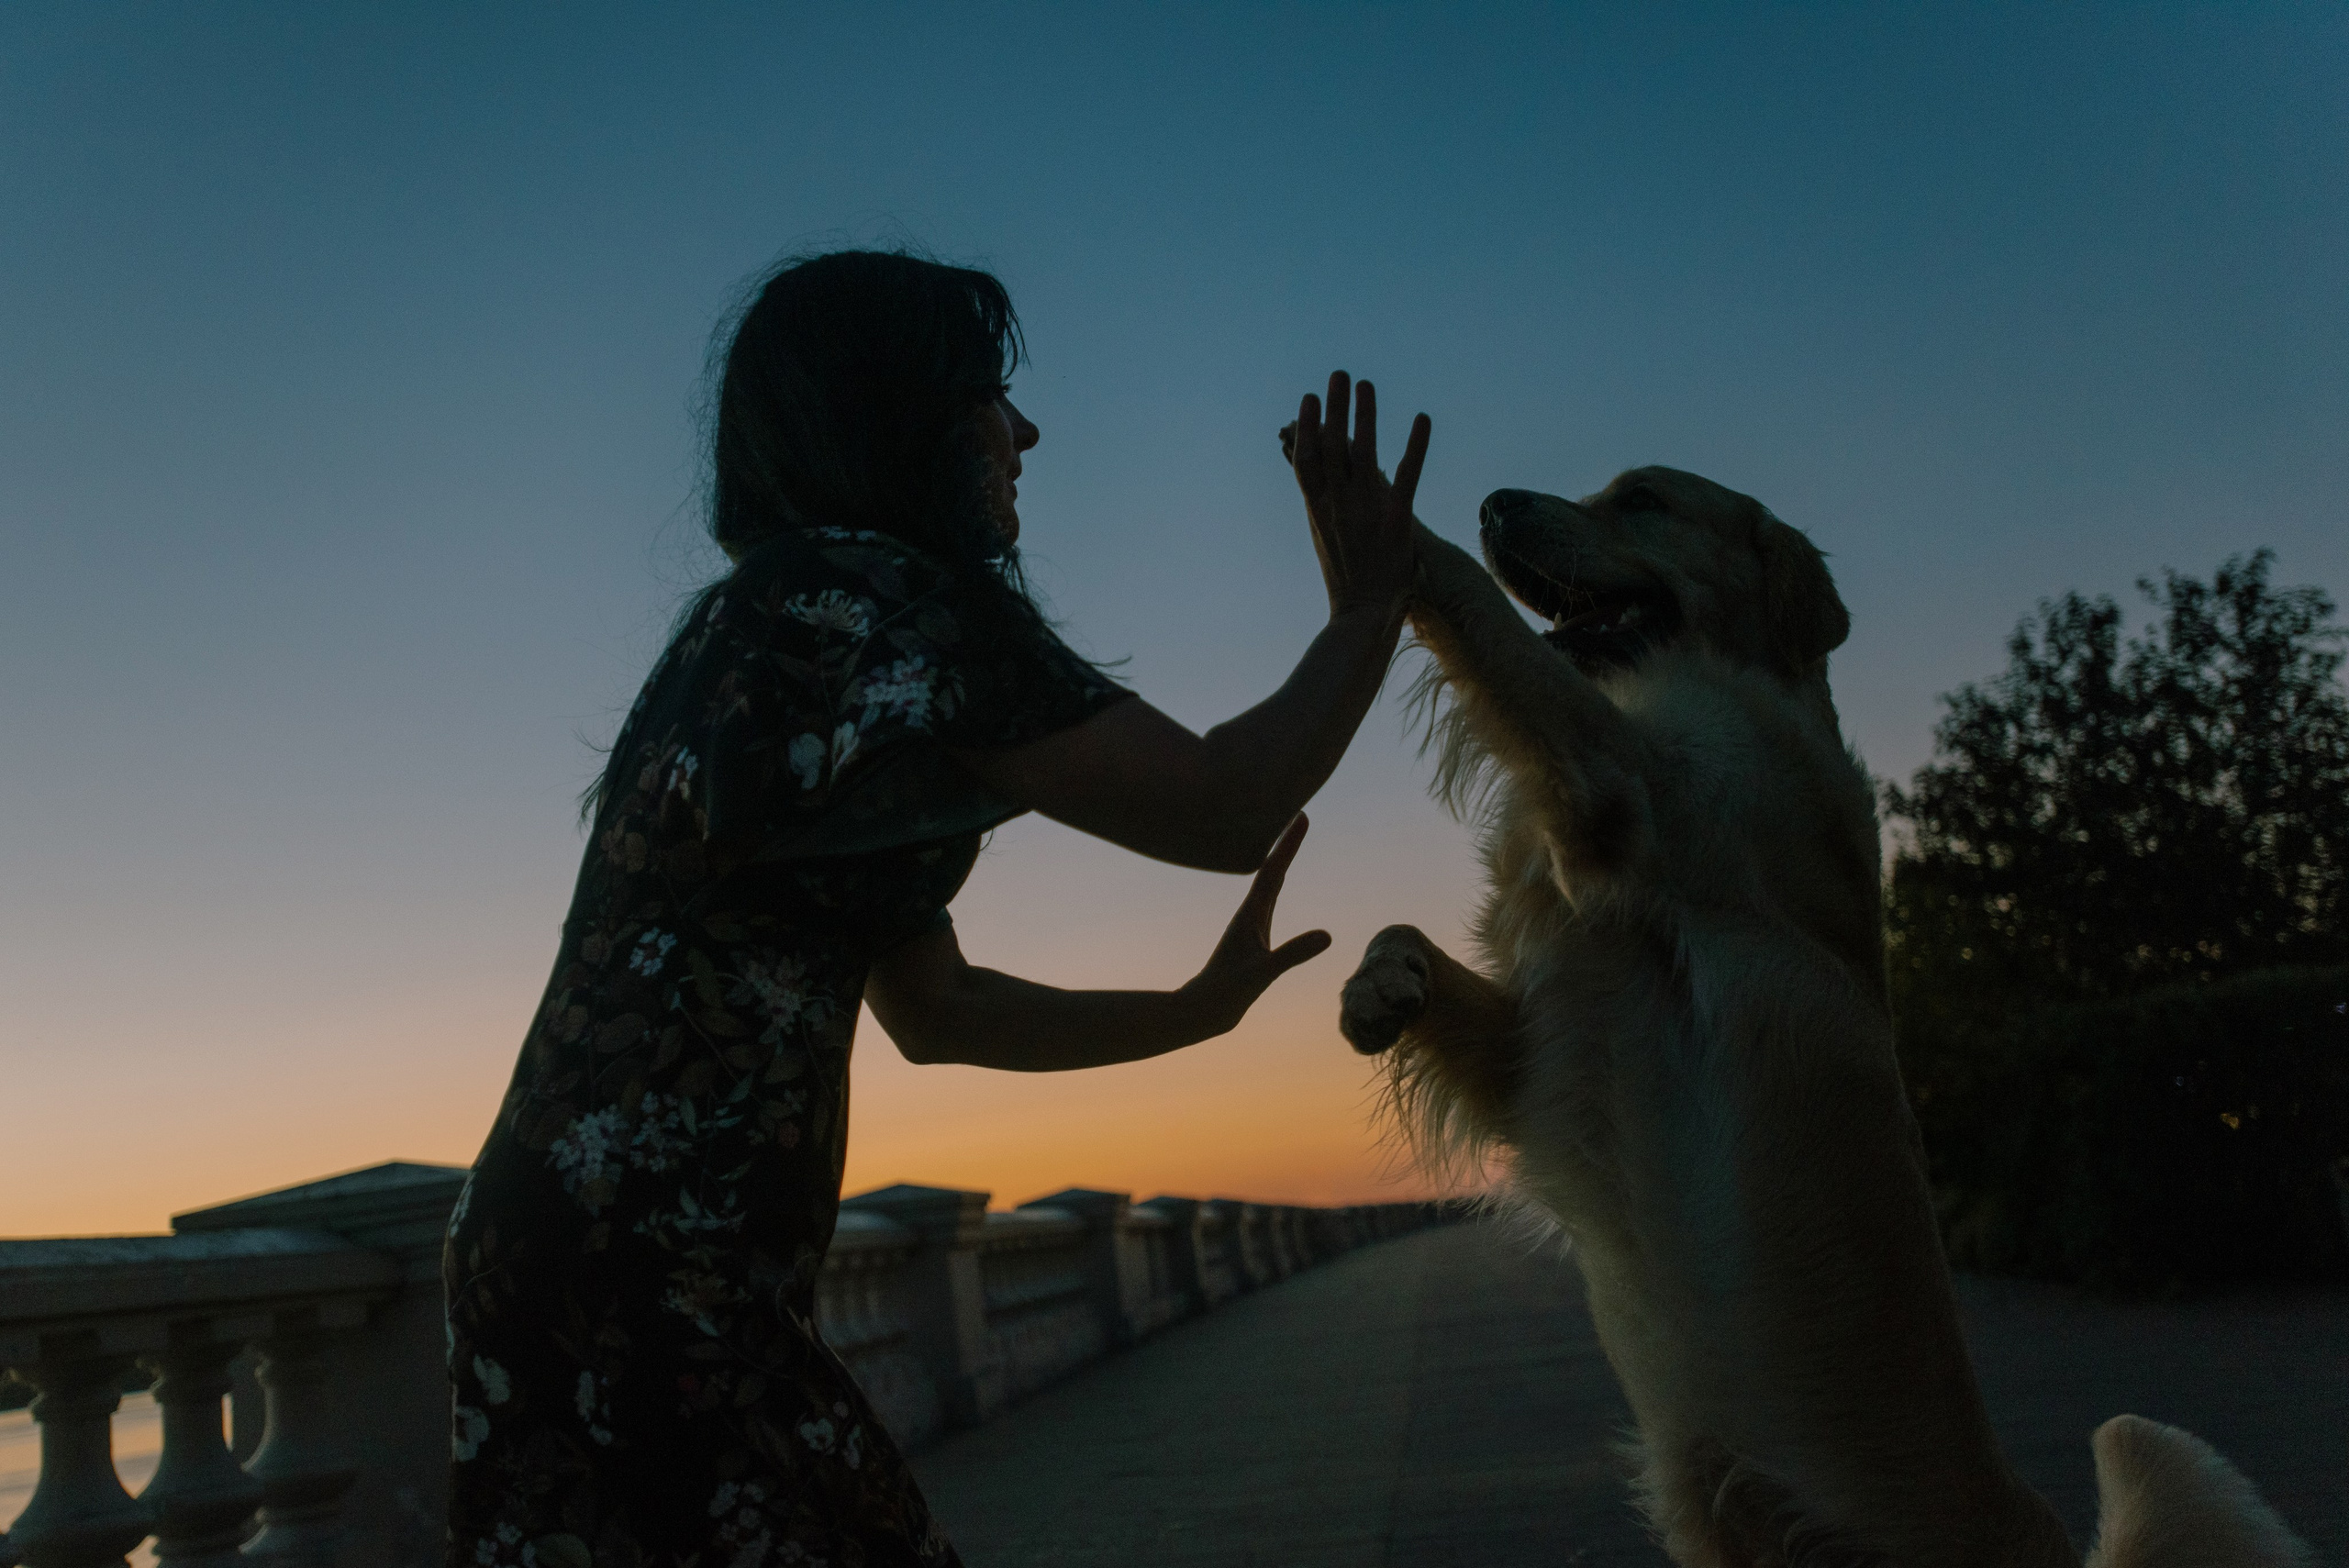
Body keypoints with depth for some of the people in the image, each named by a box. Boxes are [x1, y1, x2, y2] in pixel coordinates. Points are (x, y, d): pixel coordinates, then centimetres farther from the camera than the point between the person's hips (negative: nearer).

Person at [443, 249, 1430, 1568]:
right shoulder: (869, 590, -12)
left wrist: (1196, 1009, 24)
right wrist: (1373, 607, 4)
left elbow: (933, 1011, 22)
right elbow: (1224, 810, -11)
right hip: (645, 1295, -10)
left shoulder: (775, 618, 19)